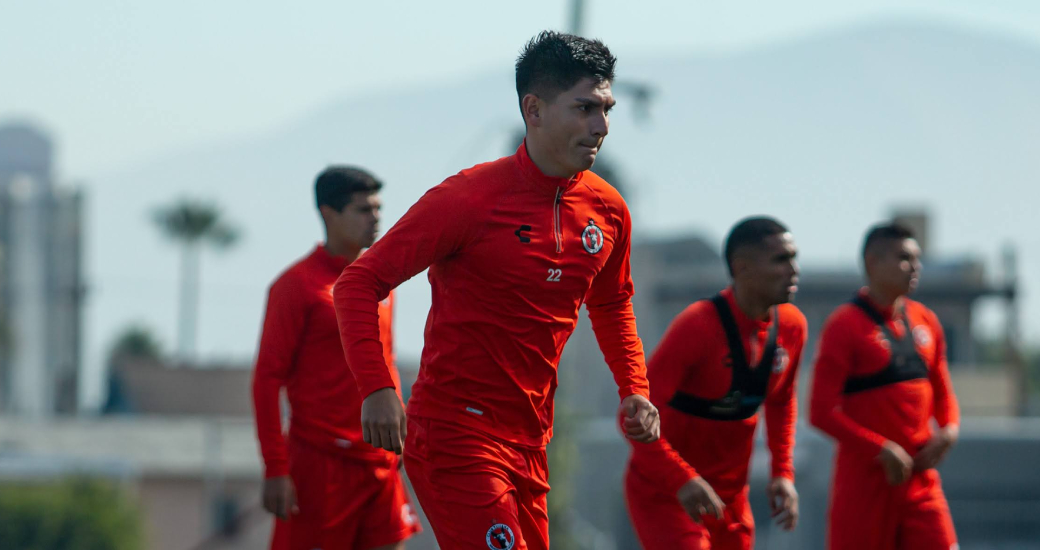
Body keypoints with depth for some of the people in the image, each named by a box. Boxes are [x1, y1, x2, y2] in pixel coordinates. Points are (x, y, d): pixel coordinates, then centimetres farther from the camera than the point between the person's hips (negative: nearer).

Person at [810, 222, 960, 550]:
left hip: (920, 481, 5)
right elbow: (822, 412, -13)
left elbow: (942, 391, 21)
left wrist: (949, 429, -1)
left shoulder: (925, 321, 11)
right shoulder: (846, 326, -9)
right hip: (865, 478, -5)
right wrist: (881, 449, -18)